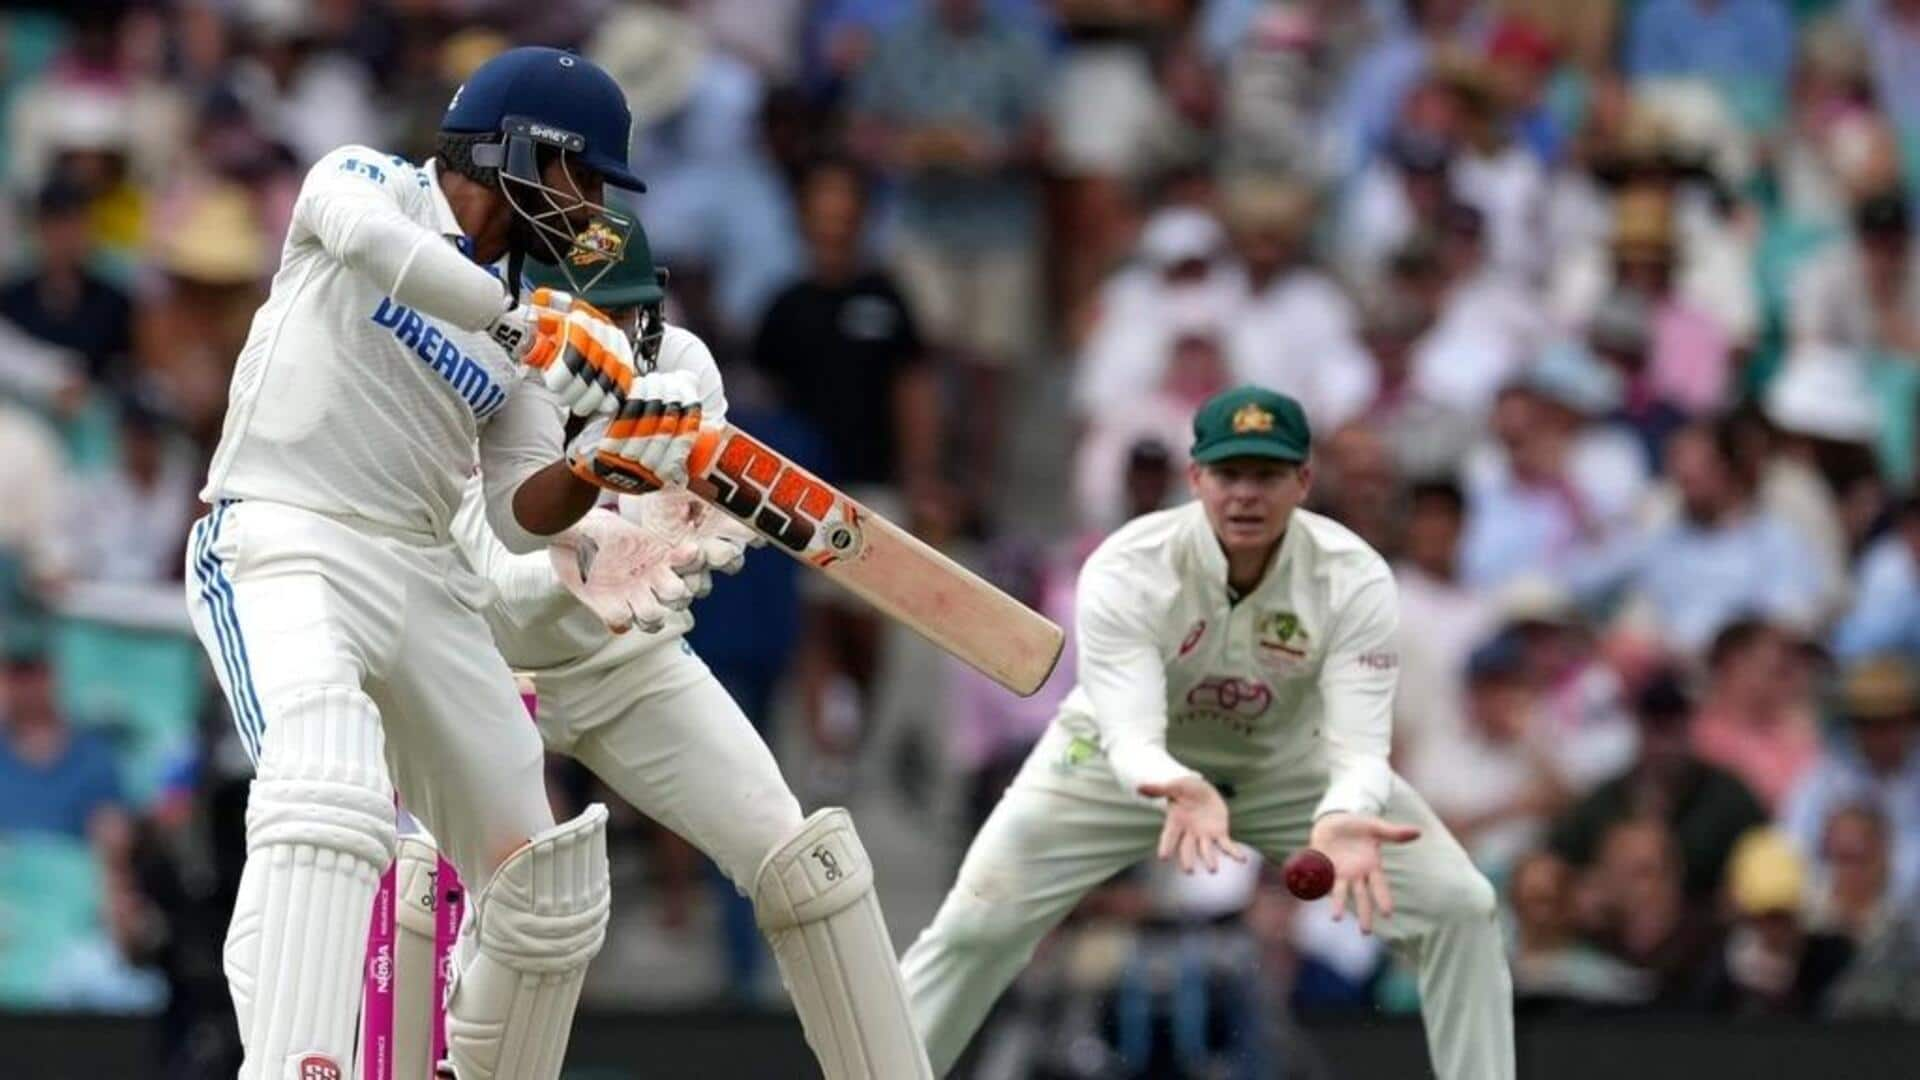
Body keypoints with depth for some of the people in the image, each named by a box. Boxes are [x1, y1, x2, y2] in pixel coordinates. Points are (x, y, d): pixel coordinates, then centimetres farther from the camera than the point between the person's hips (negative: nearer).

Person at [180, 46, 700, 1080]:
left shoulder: (517, 318, 16)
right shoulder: (370, 183, 1)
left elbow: (522, 515, 11)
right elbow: (364, 234, -25)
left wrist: (602, 465, -11)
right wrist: (532, 329, -29)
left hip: (421, 580, 8)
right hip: (279, 541, -8)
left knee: (545, 882, 8)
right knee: (329, 791, -35)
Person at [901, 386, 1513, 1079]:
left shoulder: (1354, 579, -27)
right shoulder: (1125, 571, -31)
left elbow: (1359, 748, -34)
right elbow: (1131, 737, -39)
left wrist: (1343, 819, -59)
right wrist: (1181, 794, -63)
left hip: (1293, 767, 2)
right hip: (1133, 764, -2)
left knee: (1459, 906, -11)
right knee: (978, 921, -16)